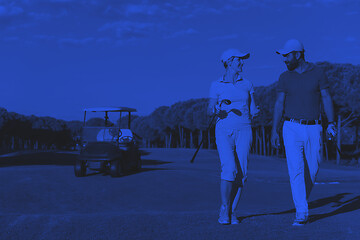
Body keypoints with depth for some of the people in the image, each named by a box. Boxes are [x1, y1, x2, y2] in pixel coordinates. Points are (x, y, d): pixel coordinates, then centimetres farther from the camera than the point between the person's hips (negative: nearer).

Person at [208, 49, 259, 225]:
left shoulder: (247, 85, 13)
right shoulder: (217, 85, 5)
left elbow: (252, 110, 13)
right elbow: (210, 110, 4)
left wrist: (255, 111, -10)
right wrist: (217, 109, -18)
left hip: (244, 130, 3)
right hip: (224, 130, -3)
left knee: (241, 172, -5)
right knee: (229, 169, -17)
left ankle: (232, 212, 6)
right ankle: (224, 210, -3)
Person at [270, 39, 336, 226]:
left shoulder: (318, 73, 2)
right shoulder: (285, 77, 4)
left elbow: (326, 98, 2)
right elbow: (279, 104, 5)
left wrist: (331, 123, -9)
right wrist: (274, 130, 0)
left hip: (313, 128, 0)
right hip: (292, 128, 0)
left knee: (312, 170, 6)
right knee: (296, 171, -9)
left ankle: (301, 201, 29)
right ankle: (301, 212, -7)